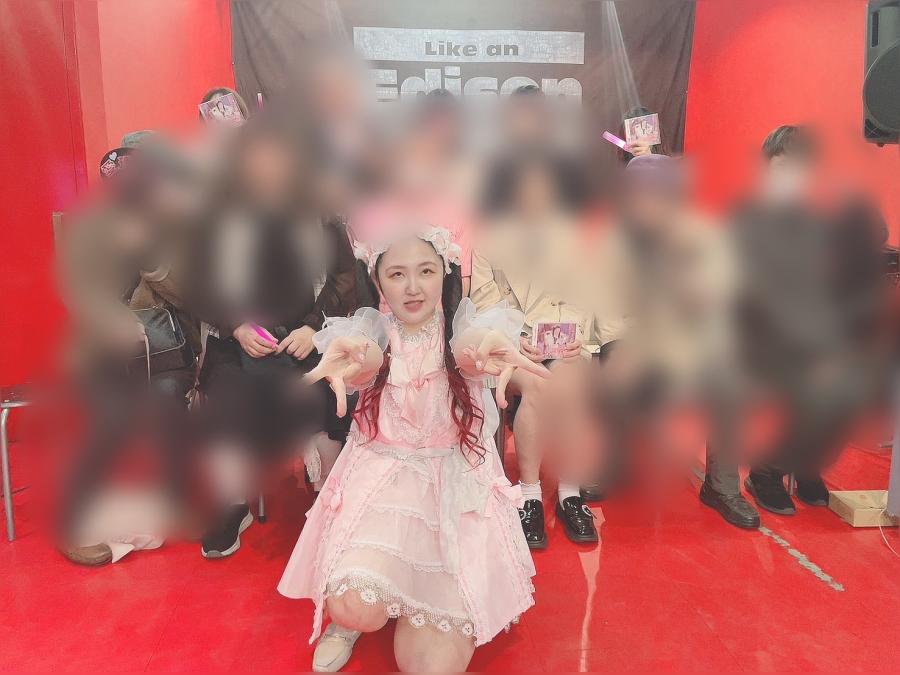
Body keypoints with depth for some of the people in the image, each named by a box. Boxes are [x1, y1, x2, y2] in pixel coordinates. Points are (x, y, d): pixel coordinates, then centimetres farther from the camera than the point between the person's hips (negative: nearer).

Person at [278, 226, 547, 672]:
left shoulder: (462, 322, -4)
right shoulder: (371, 326, -3)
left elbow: (469, 346, -29)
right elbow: (365, 359, -27)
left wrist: (487, 345, -56)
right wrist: (352, 356, -55)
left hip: (455, 482, 0)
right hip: (380, 476, 0)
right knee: (358, 608, -24)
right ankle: (348, 616, 14)